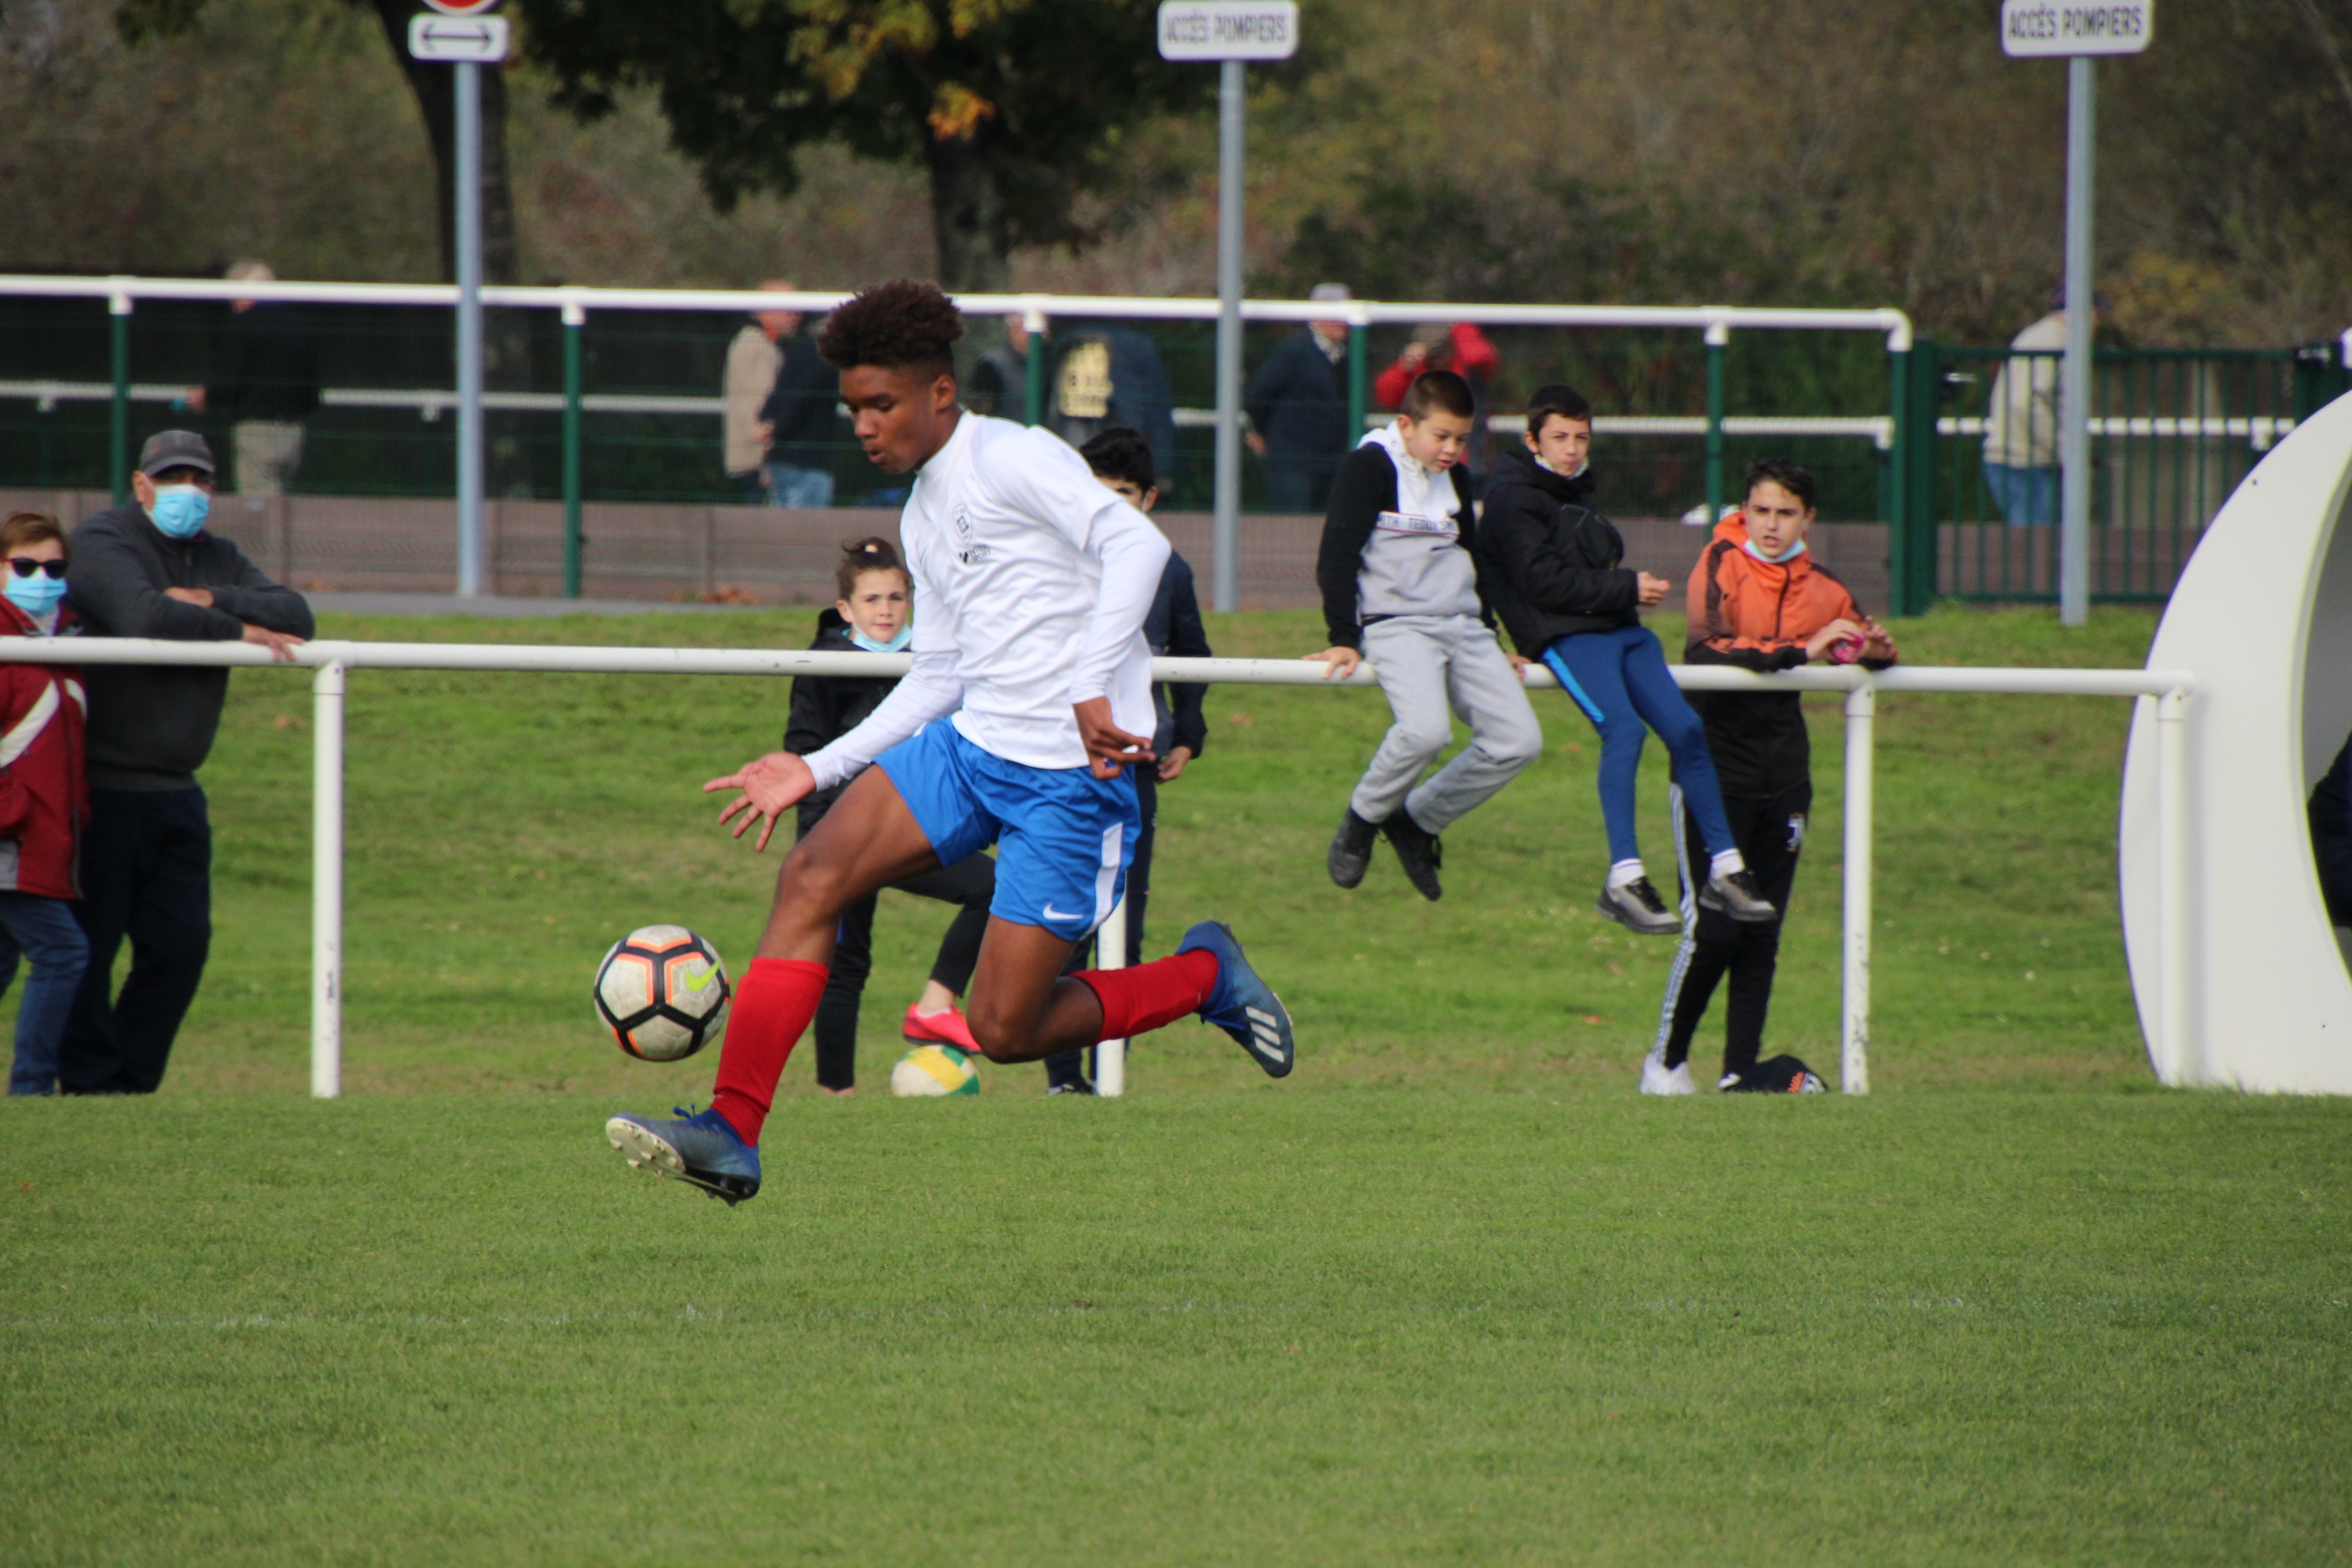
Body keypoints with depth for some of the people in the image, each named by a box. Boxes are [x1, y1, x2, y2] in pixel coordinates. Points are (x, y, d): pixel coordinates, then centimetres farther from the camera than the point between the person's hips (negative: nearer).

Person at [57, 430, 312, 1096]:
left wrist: (211, 602, -12)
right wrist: (238, 630, -15)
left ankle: (131, 1083, 10)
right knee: (88, 944, -5)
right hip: (103, 787, -7)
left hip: (174, 792, 7)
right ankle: (90, 1084, 1)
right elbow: (144, 616, -26)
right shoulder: (102, 542, -7)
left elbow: (294, 617, 3)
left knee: (181, 943, 3)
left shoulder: (218, 560, 17)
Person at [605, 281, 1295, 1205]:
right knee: (811, 875, -12)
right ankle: (731, 1133, -14)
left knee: (1003, 1032, -7)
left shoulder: (1009, 458, -10)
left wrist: (1093, 688, -32)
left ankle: (1206, 976, 18)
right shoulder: (922, 515, 18)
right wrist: (818, 770, 15)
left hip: (1074, 773, -8)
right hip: (967, 744, 8)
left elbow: (1136, 543, -23)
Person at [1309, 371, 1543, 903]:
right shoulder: (1369, 468, -3)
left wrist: (1491, 647, 26)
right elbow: (1337, 556, -8)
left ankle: (1419, 819, 8)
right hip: (1396, 623, -7)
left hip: (1462, 627, 7)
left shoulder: (1454, 478, 18)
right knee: (1425, 728, -33)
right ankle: (1363, 818, -6)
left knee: (1519, 739, -9)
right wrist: (1344, 639, -15)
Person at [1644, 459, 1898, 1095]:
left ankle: (1742, 1068, 9)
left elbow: (1862, 644, 17)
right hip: (1715, 762, -5)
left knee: (1762, 932, 5)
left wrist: (1877, 650, -8)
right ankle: (1666, 1060, 6)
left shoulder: (1819, 588, 6)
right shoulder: (1721, 564, -9)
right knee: (1712, 928, -9)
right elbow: (1707, 649, -24)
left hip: (1782, 769, 5)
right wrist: (1799, 650, -32)